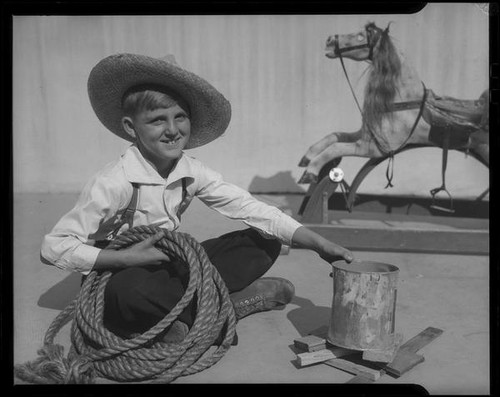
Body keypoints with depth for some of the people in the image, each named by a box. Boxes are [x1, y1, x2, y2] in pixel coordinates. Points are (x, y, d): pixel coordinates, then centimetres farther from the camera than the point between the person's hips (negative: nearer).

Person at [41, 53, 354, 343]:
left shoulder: (191, 171, -7)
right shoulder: (114, 182, -22)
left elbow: (249, 208, -10)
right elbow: (53, 247, -20)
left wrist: (319, 243, -18)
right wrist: (126, 258, -28)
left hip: (170, 265, 5)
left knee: (266, 243, -4)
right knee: (127, 291, -41)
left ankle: (182, 314, -13)